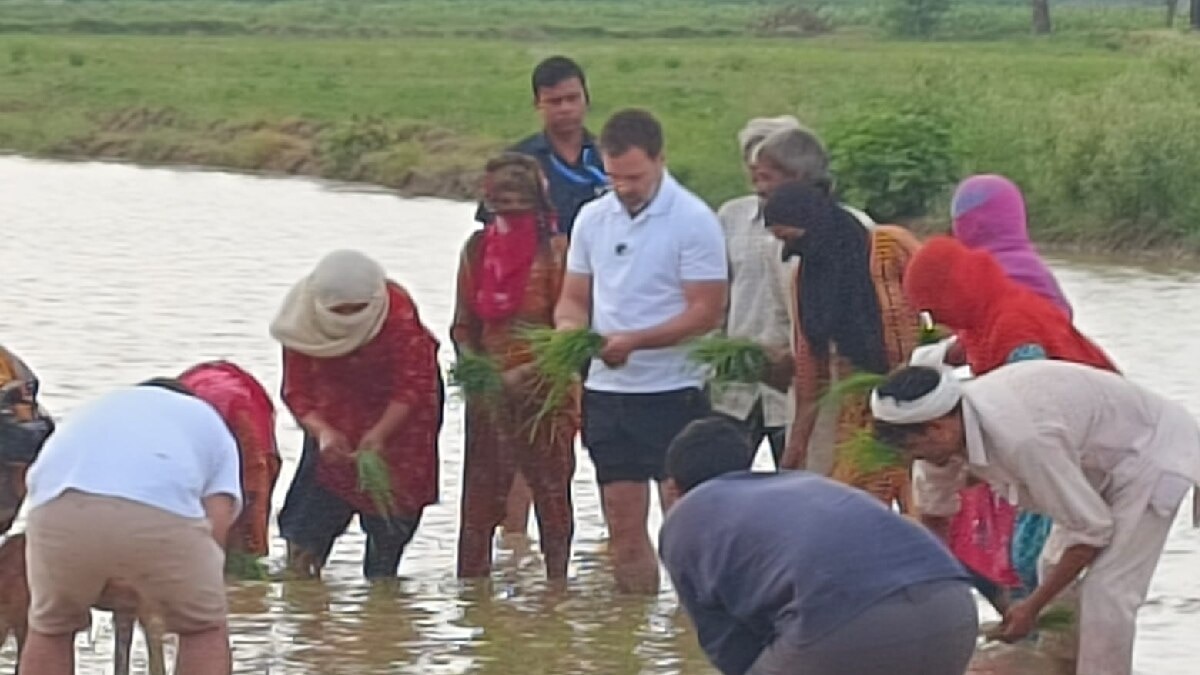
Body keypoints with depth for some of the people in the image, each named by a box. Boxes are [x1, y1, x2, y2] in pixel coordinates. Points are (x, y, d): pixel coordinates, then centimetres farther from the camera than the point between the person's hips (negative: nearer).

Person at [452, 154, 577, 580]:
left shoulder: (554, 250, -7)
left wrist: (524, 374, -19)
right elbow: (463, 325, 14)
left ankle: (557, 583, 6)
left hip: (543, 390, -4)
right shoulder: (477, 249, 9)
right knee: (479, 497, 4)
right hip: (488, 396, 5)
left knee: (552, 494, 0)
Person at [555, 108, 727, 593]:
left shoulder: (693, 221, -9)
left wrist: (633, 341, -23)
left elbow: (706, 312, -13)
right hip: (605, 389, 6)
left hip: (672, 389, -6)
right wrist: (570, 327, -9)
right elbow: (574, 297, 15)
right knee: (623, 525, 8)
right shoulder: (593, 218, 9)